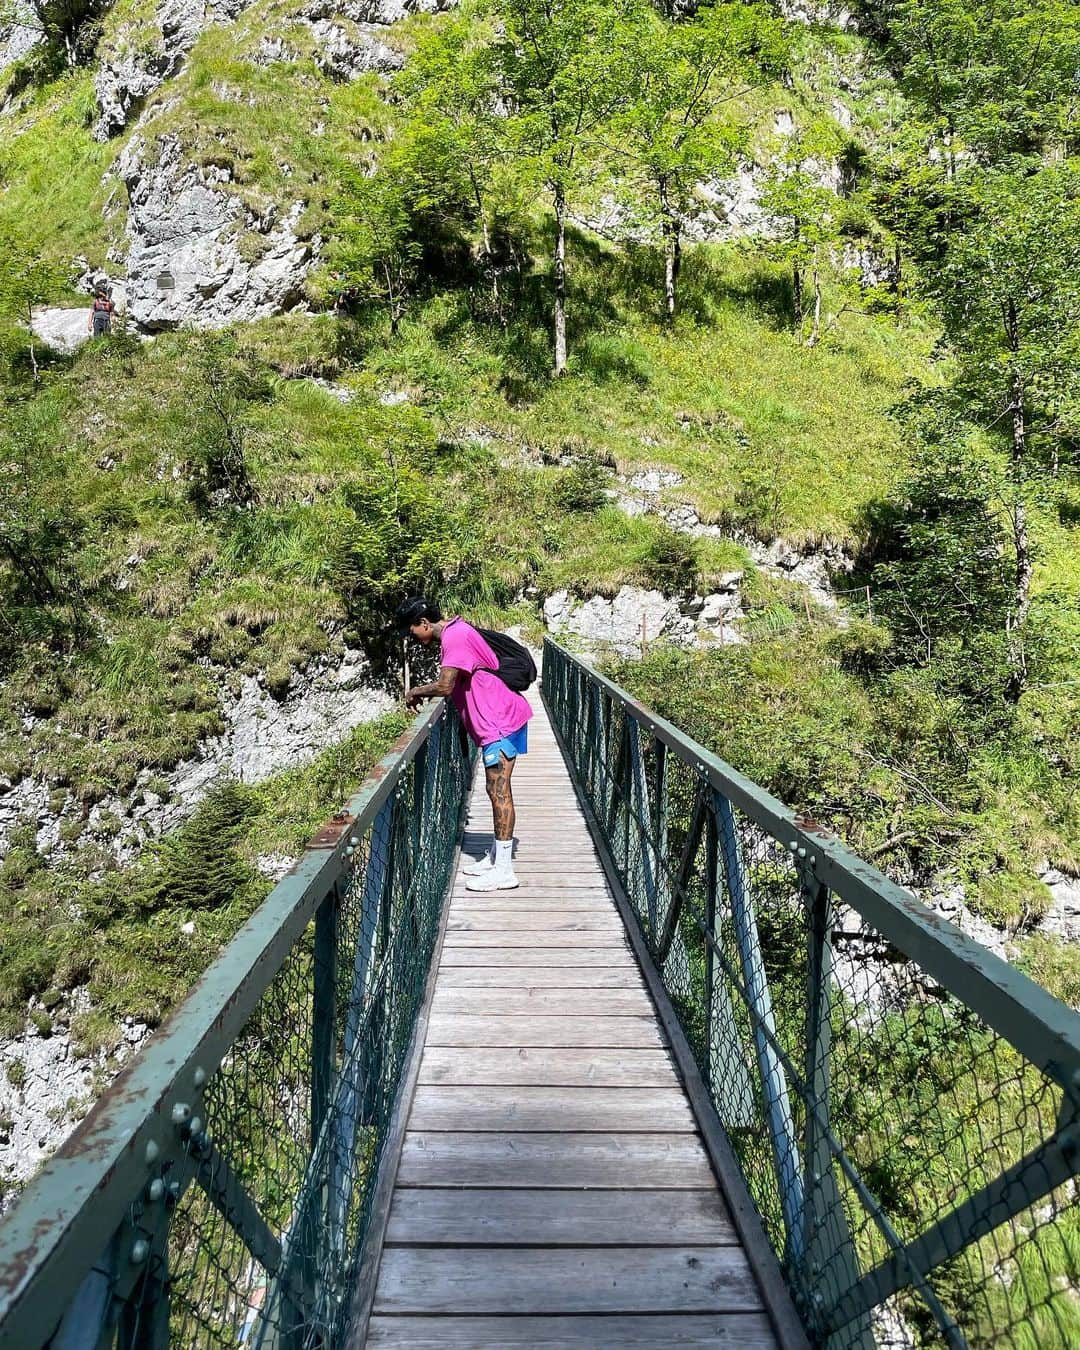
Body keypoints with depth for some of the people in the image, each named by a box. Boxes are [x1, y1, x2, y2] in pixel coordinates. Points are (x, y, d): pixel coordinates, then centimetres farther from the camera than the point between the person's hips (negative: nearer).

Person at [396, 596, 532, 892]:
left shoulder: (455, 637, -18)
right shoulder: (455, 632, 15)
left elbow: (445, 687, -24)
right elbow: (455, 684, 18)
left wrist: (417, 692, -7)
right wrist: (425, 692, 6)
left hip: (500, 722, -11)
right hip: (496, 720, 11)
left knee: (498, 791, -9)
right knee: (497, 791, 16)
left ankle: (503, 871, -6)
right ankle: (496, 856, 25)